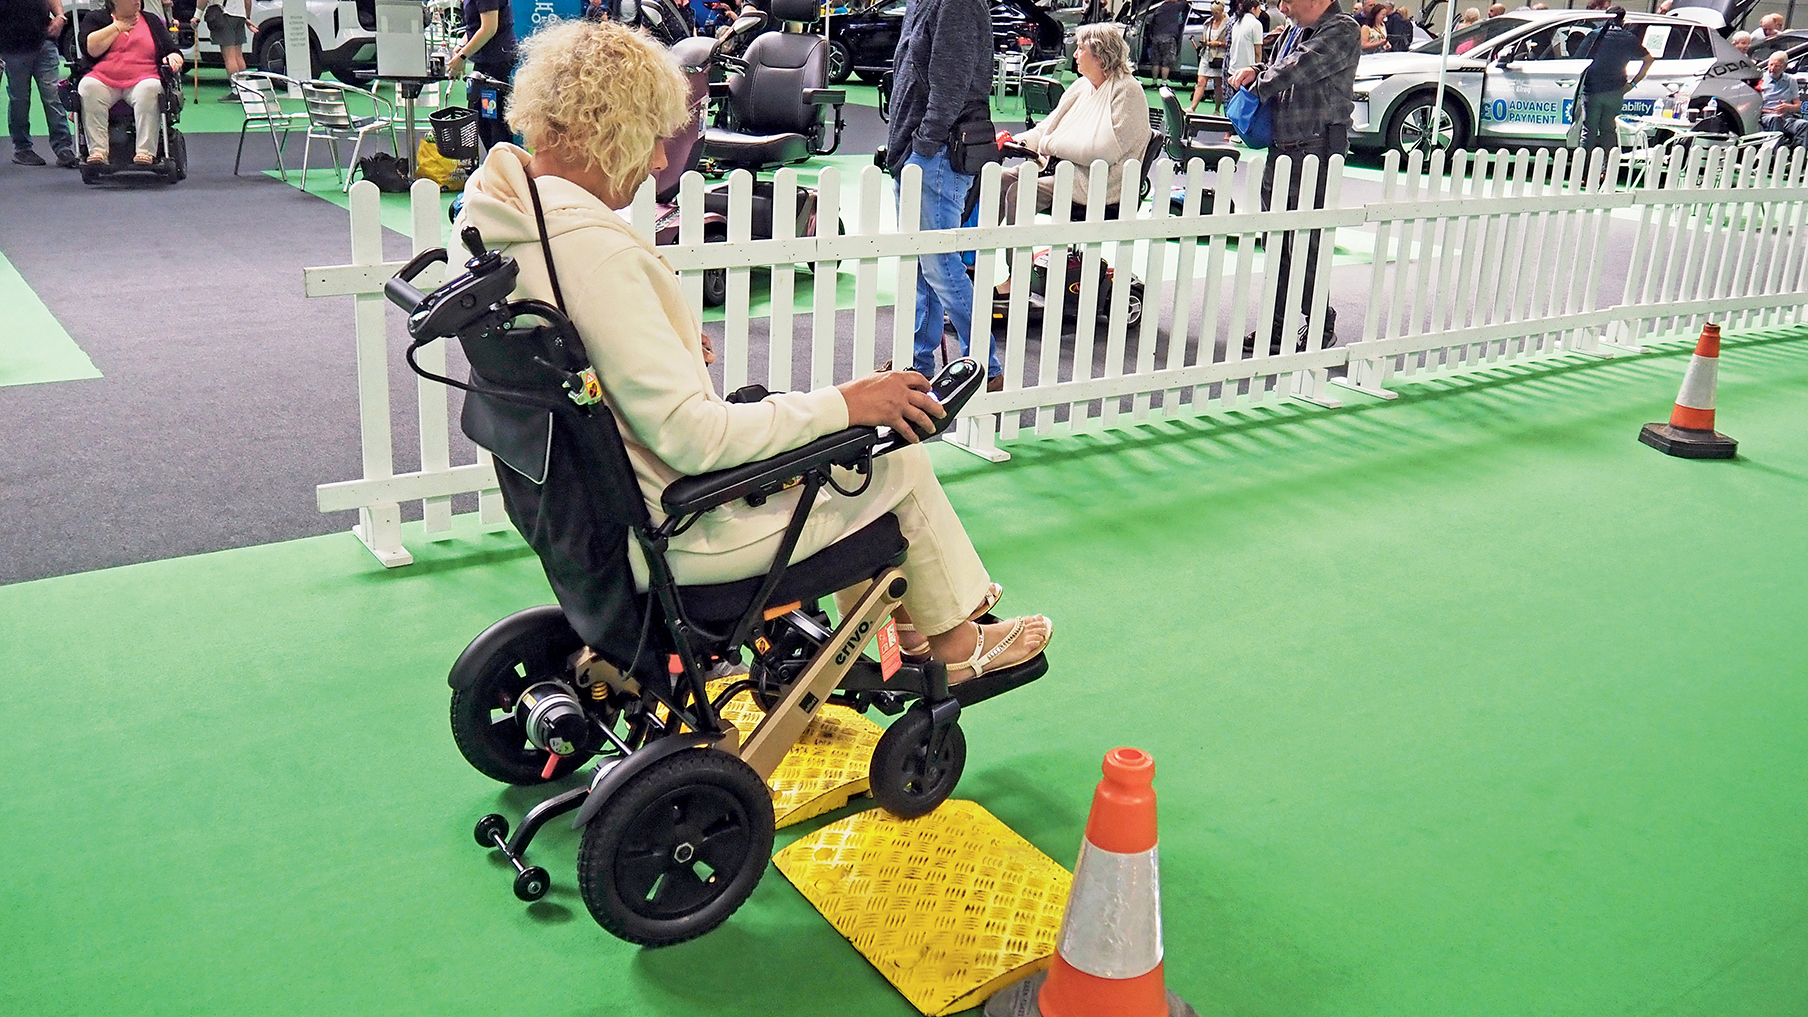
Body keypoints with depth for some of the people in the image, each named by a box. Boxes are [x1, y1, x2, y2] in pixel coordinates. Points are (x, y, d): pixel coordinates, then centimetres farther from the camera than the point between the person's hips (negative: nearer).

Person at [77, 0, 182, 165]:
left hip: (142, 80, 0)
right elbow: (91, 49, -3)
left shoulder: (152, 21, 21)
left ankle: (145, 152, -42)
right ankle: (97, 151, -37)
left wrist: (173, 58, -7)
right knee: (88, 87, -33)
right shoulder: (96, 18, 16)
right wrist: (117, 27, 3)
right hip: (103, 80, 0)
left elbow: (174, 52, 18)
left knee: (150, 88, -35)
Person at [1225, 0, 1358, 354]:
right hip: (1281, 150, 9)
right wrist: (1255, 71, 4)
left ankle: (1321, 327, 10)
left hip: (1316, 150, -9)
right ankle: (1277, 328, 18)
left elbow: (1297, 69, -19)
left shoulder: (1343, 31, -9)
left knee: (1305, 245, -5)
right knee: (1277, 242, 10)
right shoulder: (1295, 31, 17)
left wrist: (1257, 84, -5)